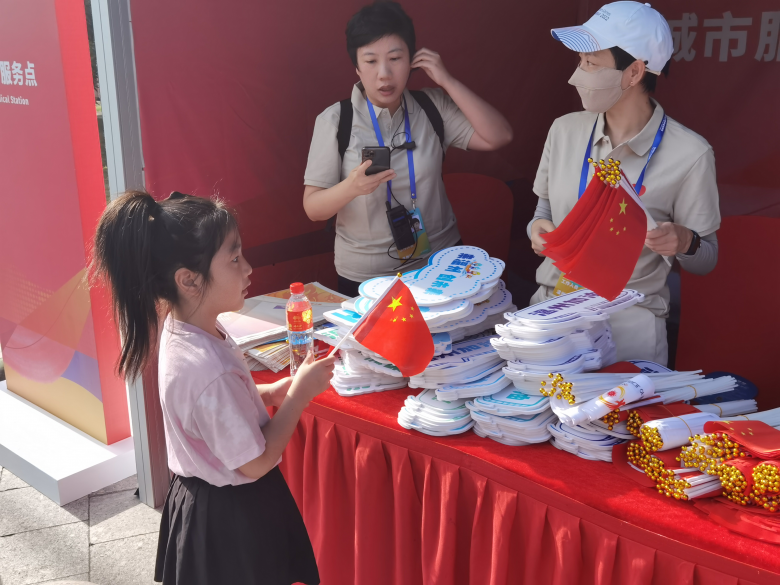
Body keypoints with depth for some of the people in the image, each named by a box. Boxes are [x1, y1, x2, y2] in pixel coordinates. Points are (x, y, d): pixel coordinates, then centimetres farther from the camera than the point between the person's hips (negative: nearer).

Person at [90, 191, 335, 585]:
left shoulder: (179, 328, -7)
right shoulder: (209, 371, -35)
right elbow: (256, 462, -25)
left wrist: (269, 393, -1)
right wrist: (299, 394, -18)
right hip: (232, 519, -8)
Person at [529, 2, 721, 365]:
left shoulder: (690, 155, -8)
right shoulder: (565, 130, 3)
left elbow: (705, 261, 1)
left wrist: (685, 243, -20)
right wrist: (538, 228, -5)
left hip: (630, 317, -3)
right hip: (552, 303, 3)